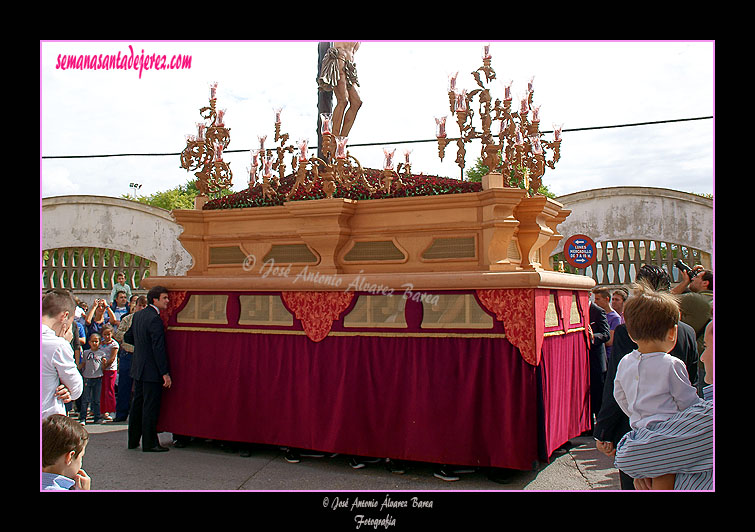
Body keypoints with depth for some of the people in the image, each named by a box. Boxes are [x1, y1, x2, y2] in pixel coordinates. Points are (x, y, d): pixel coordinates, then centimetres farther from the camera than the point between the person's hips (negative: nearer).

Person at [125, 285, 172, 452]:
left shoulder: (138, 315, 8)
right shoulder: (155, 319, -20)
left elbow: (128, 337, 18)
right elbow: (158, 348, -22)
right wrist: (165, 373, -19)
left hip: (138, 369, 9)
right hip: (152, 370, -9)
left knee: (137, 404, 17)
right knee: (151, 406, -1)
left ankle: (133, 440, 26)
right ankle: (149, 443, 6)